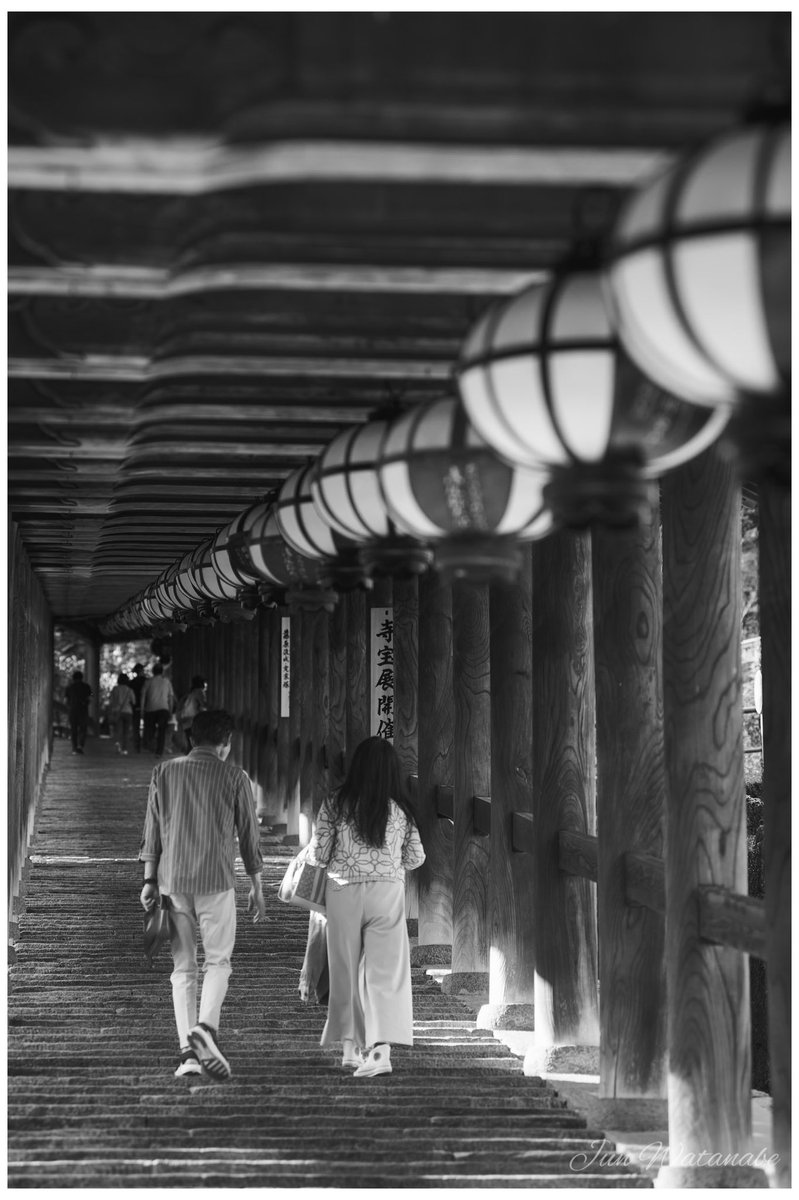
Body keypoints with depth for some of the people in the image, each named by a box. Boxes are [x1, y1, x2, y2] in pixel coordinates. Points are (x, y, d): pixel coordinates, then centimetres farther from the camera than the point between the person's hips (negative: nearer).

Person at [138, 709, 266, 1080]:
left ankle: (187, 1050, 1)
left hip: (173, 881, 3)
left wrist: (150, 879, 13)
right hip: (216, 881, -2)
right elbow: (248, 835, 3)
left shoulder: (165, 772, 6)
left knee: (182, 967, 8)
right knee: (218, 961, 7)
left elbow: (152, 829, 7)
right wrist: (257, 887, 11)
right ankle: (206, 1027, -17)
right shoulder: (234, 777, 0)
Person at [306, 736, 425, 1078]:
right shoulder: (400, 809, 1)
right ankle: (380, 1047, -16)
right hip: (387, 892, 0)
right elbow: (415, 858, 7)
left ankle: (350, 1045, 18)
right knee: (384, 972, -2)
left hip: (343, 892, 0)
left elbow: (317, 853, -4)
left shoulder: (335, 805, -4)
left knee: (346, 970, 13)